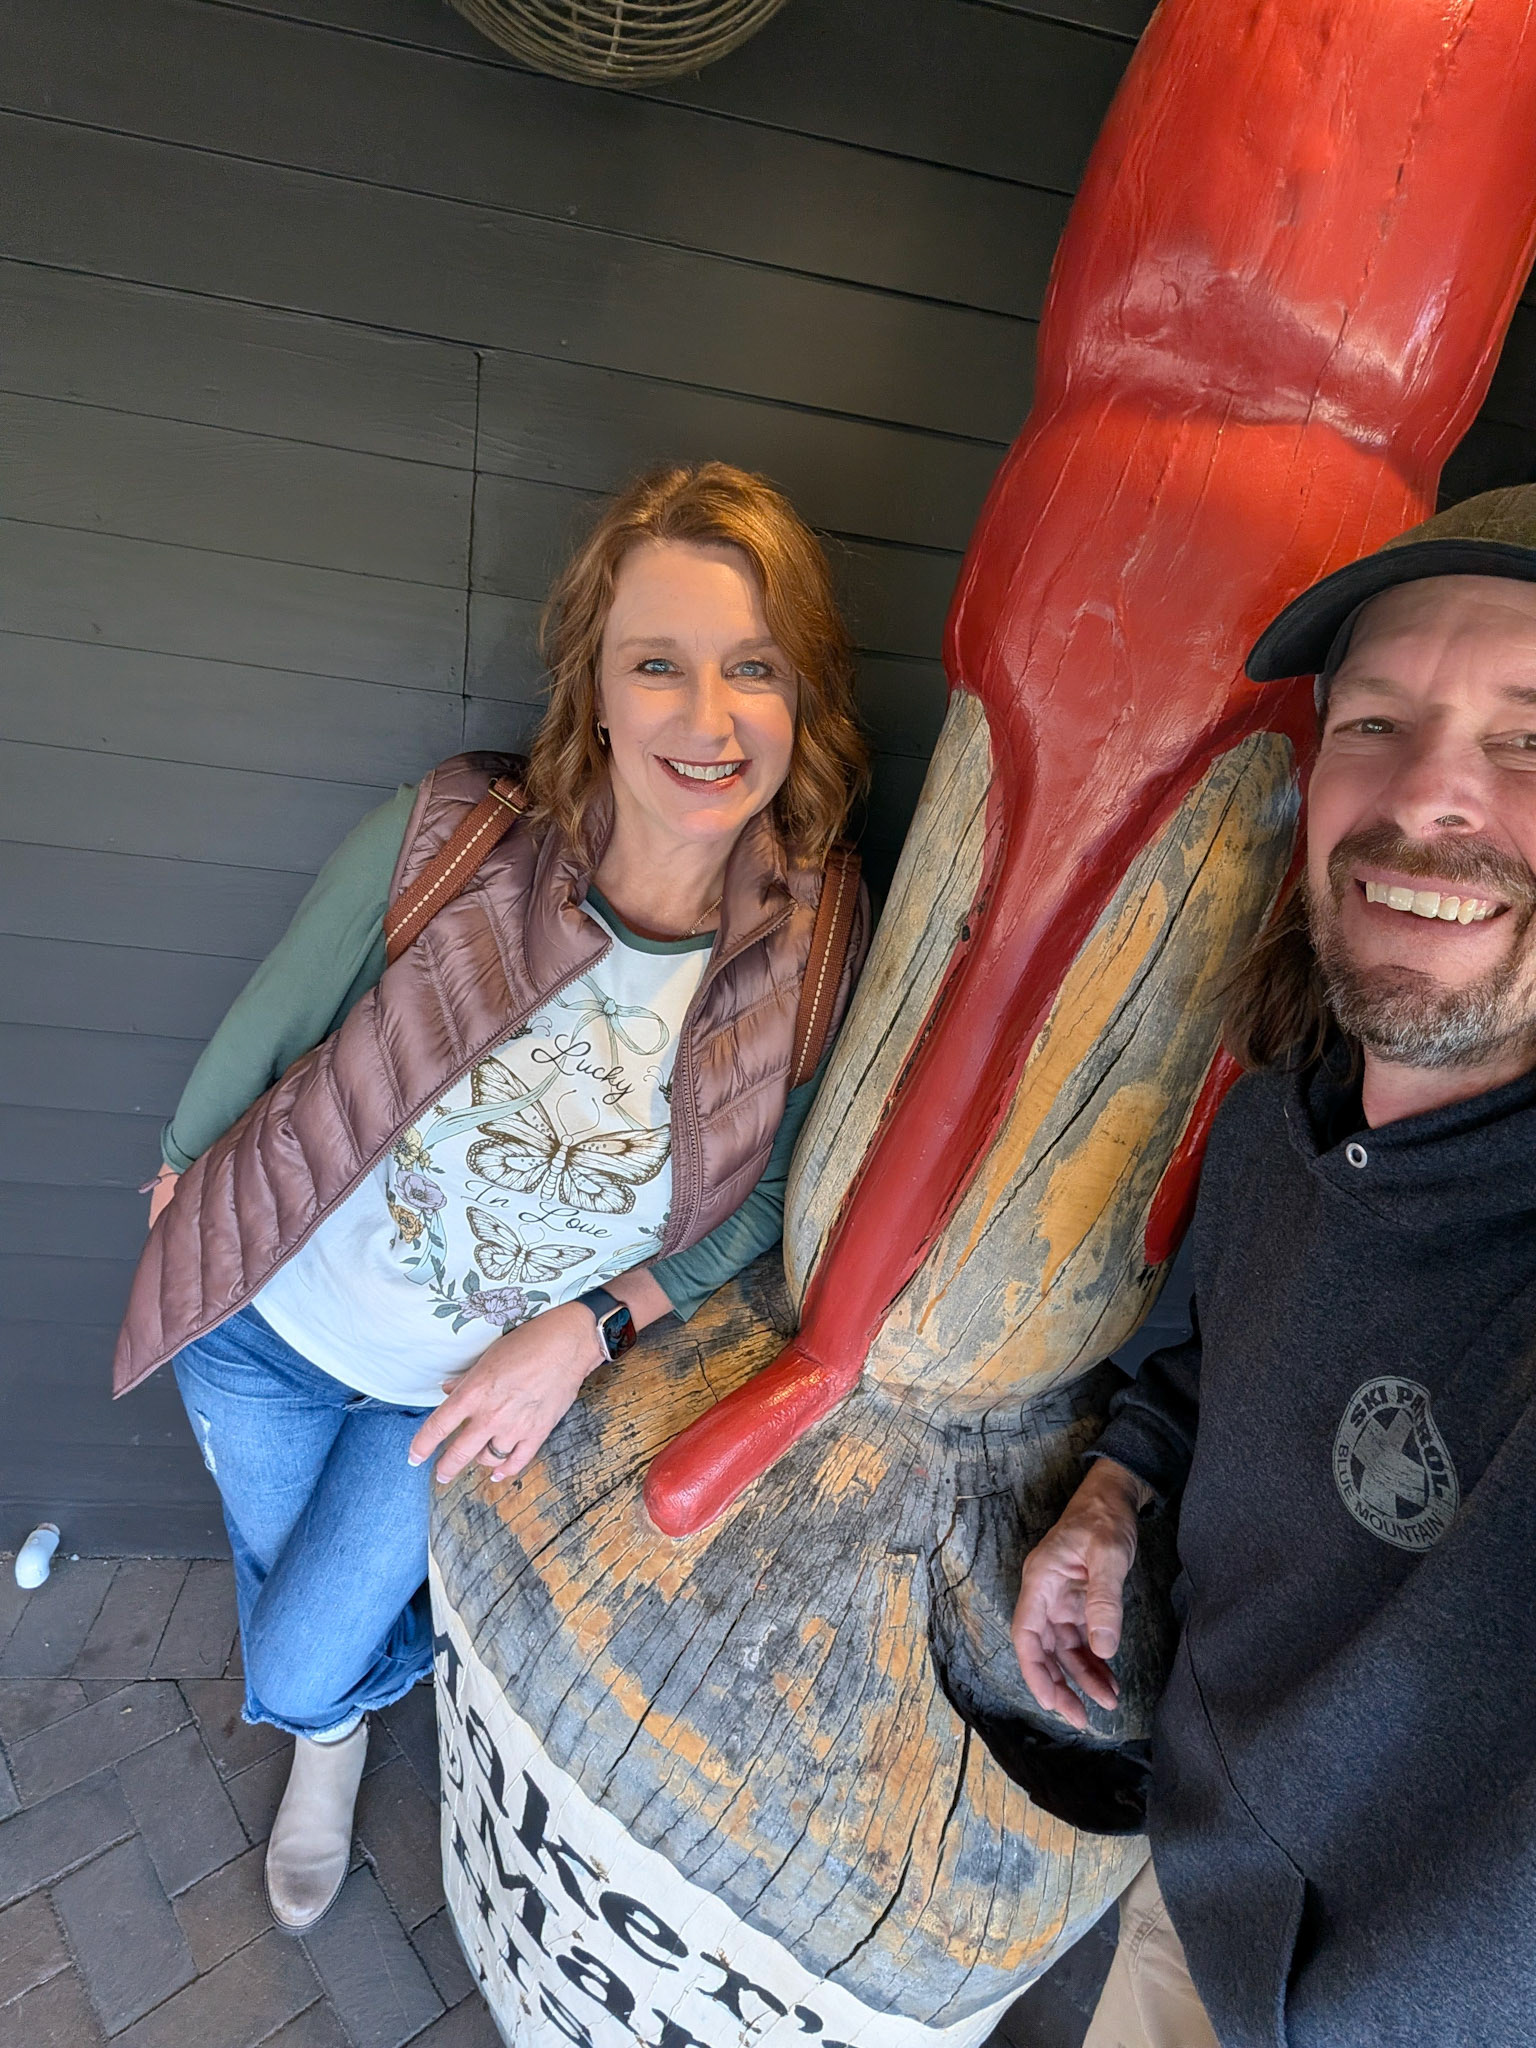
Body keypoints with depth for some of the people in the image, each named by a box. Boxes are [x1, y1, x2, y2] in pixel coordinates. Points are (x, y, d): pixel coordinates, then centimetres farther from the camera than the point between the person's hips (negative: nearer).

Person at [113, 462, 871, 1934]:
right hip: (271, 1322, 1)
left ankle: (332, 1710, 61)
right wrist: (176, 1184, 5)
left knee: (299, 1673, 18)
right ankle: (327, 1738, 70)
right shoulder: (445, 837, -27)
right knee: (272, 1560, 30)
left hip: (472, 1390, 0)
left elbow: (774, 1190, -9)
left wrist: (593, 1325, -19)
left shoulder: (818, 945, -23)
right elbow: (271, 1026, -9)